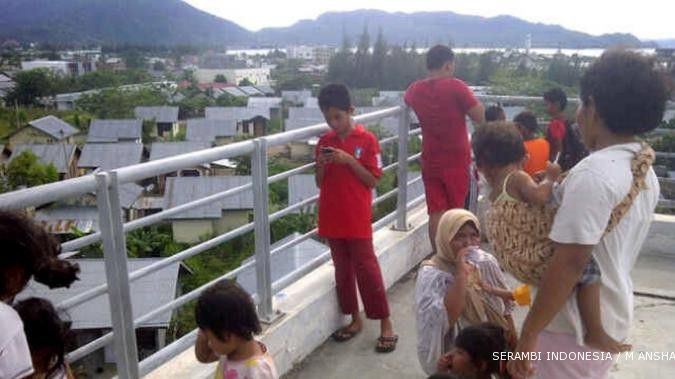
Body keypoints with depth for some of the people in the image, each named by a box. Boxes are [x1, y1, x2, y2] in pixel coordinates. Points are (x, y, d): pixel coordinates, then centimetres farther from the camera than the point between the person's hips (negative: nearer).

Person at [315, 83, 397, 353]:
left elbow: (372, 181, -8)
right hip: (332, 218, 5)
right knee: (342, 269, 12)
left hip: (357, 219, -5)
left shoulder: (367, 140, -6)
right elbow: (320, 183, 10)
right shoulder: (324, 142, 7)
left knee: (367, 268, -1)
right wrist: (321, 164, -10)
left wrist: (349, 160, -19)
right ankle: (355, 319, 27)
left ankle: (386, 325, 10)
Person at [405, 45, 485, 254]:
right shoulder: (456, 87, -15)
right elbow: (480, 117, -11)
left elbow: (407, 99, 26)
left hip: (430, 161, 4)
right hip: (456, 160, -3)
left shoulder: (415, 89, 1)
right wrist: (469, 97, 5)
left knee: (436, 213, 8)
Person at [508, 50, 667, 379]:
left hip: (574, 326, -9)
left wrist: (529, 333, -22)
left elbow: (570, 262, -27)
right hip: (612, 318, 9)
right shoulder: (645, 172, 4)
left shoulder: (593, 173, -25)